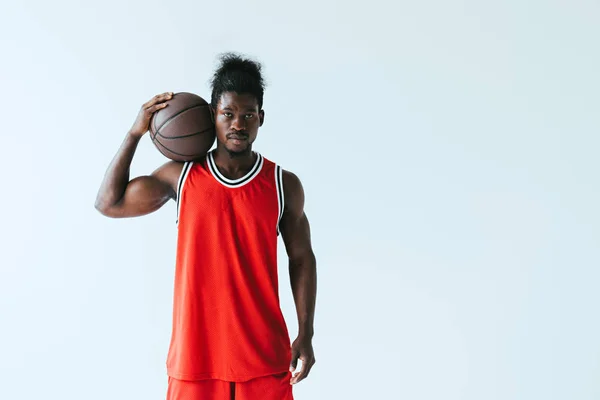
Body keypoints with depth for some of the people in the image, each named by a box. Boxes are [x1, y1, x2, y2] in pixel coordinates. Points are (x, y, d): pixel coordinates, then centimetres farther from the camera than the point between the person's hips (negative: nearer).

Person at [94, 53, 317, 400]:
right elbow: (109, 203, 7)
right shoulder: (180, 175, 2)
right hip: (195, 349, 0)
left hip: (264, 354, 0)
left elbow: (302, 259, 7)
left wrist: (306, 334, 1)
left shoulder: (284, 185, 0)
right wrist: (135, 134, 1)